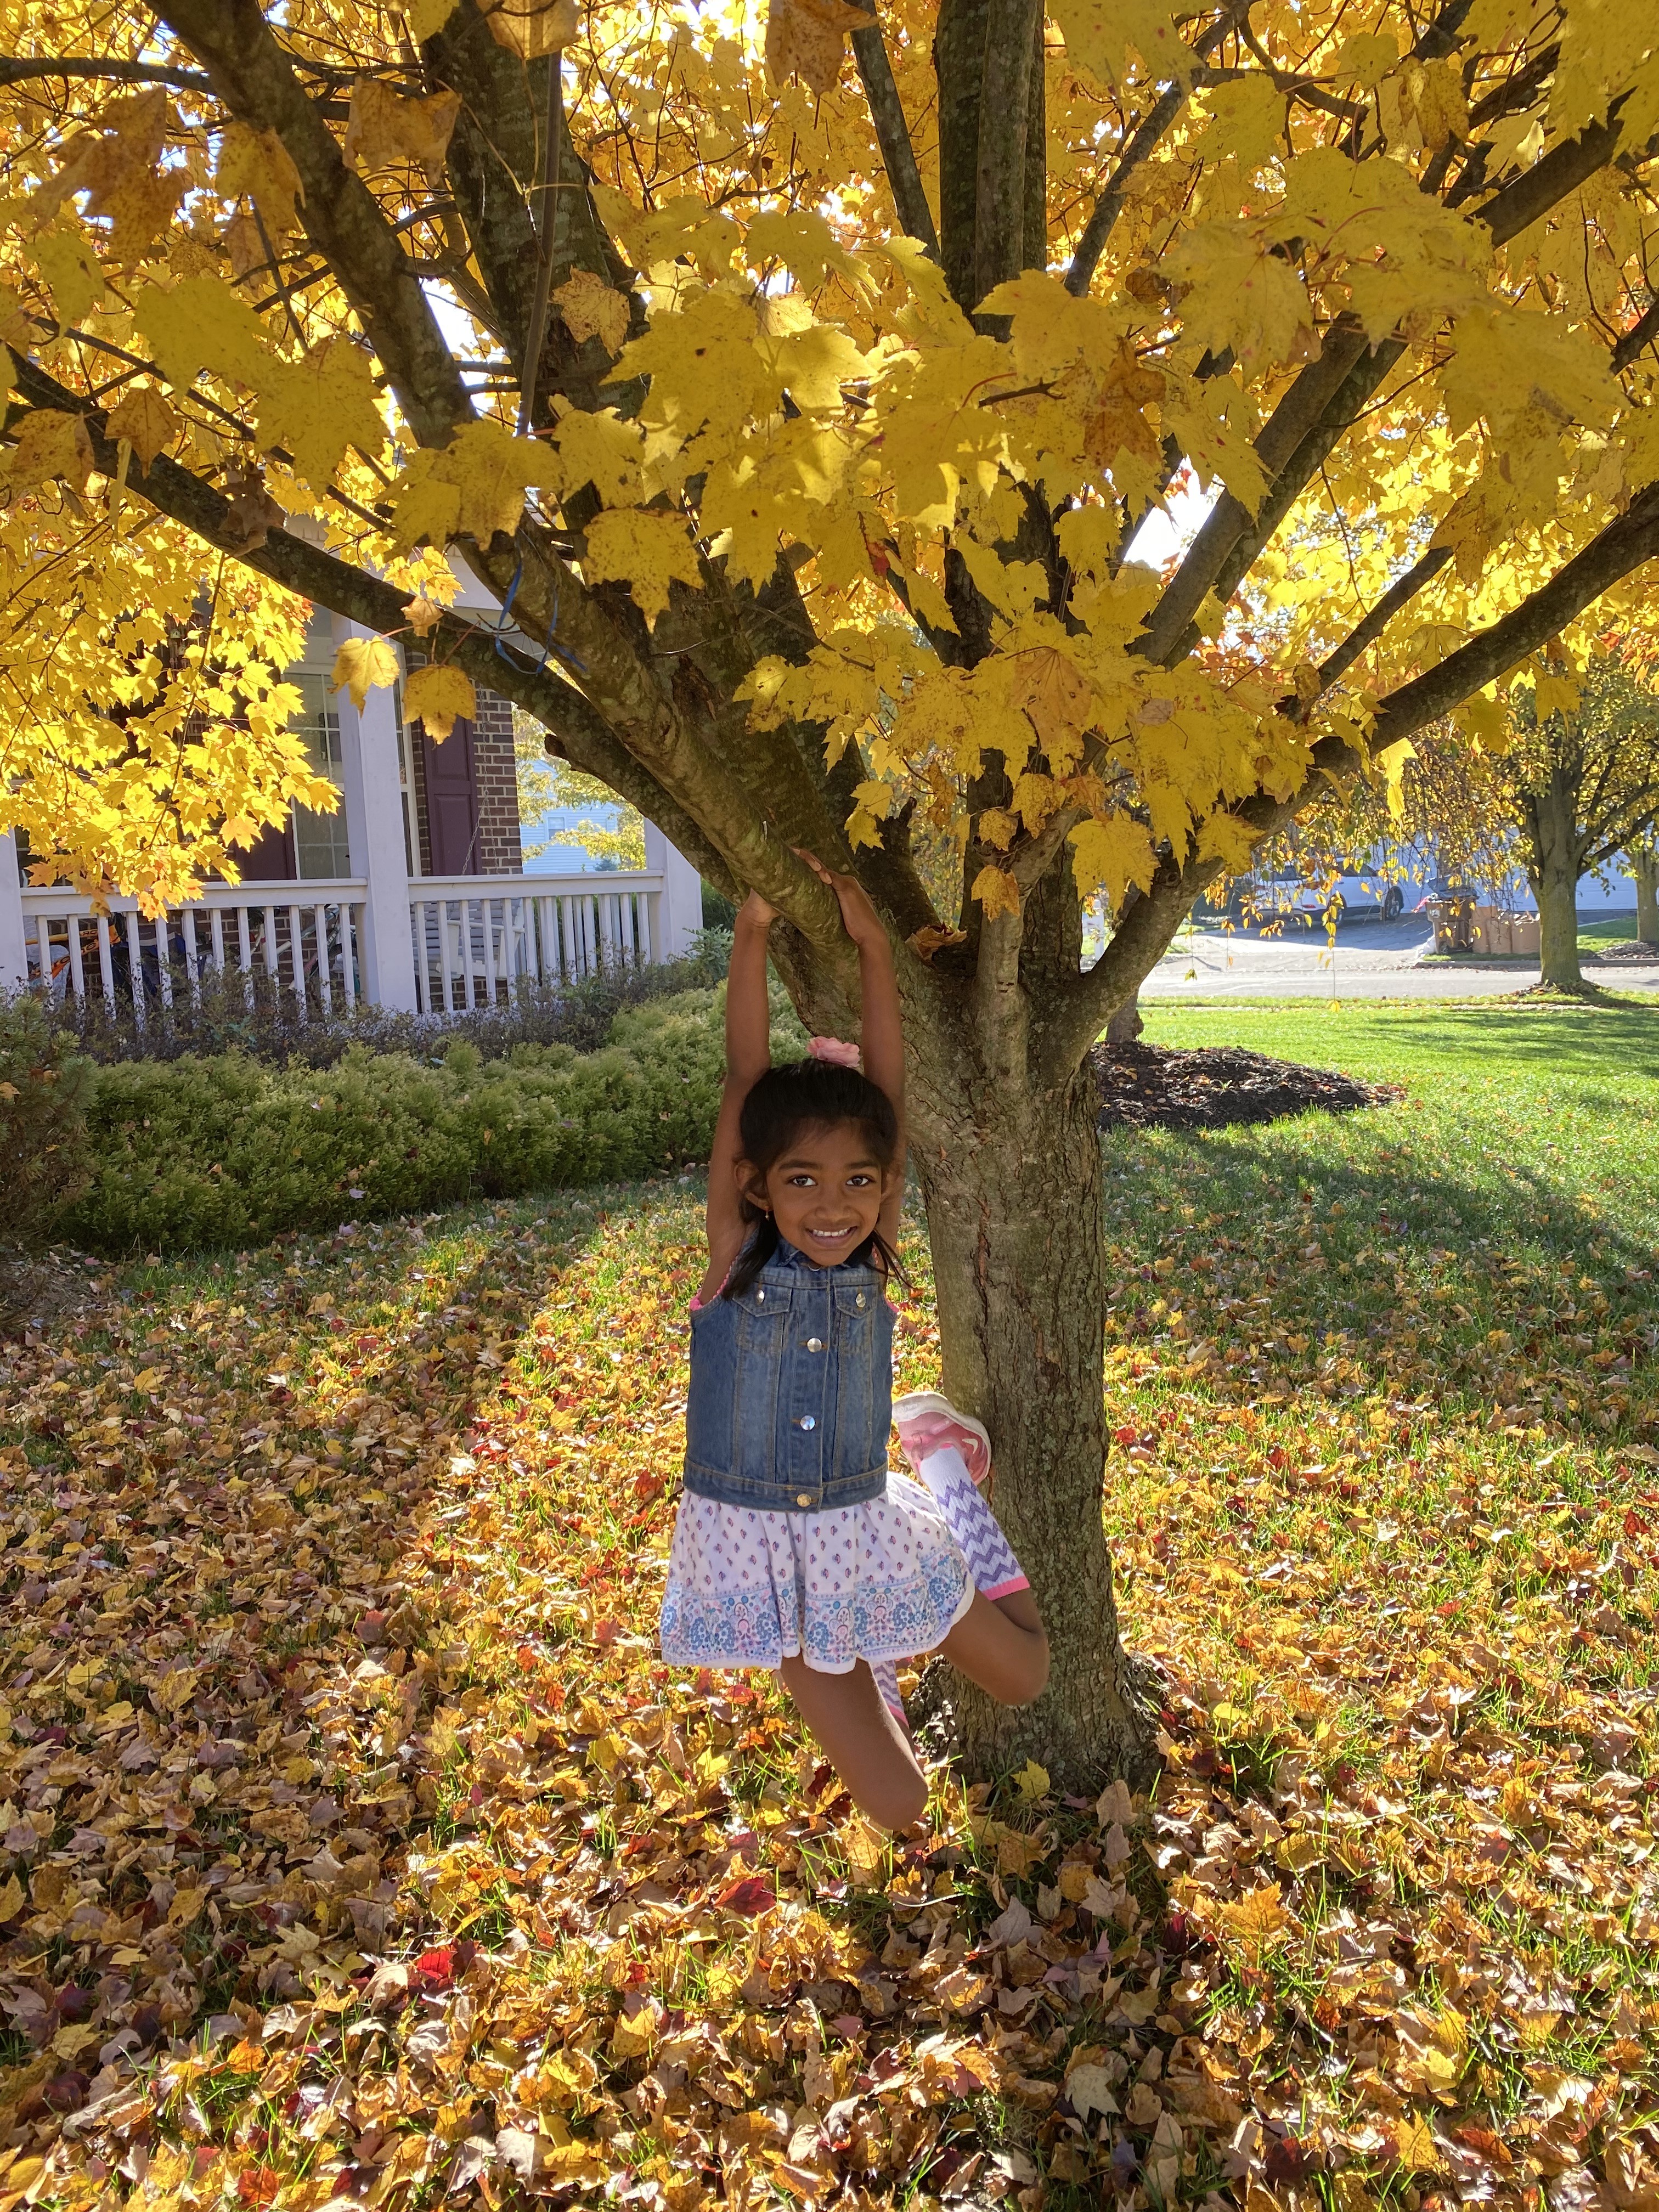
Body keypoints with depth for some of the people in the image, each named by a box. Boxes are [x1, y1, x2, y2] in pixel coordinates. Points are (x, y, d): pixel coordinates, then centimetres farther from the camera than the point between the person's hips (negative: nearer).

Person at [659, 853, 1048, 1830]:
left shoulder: (874, 1258, -9)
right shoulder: (736, 1252, -14)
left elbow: (887, 1090, -14)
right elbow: (746, 1077, -19)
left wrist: (873, 946, -17)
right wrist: (753, 929, -22)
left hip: (867, 1532, 2)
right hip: (757, 1546, -2)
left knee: (1027, 1675, 15)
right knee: (900, 1805, 0)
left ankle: (942, 1472, 32)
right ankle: (869, 1666, 31)